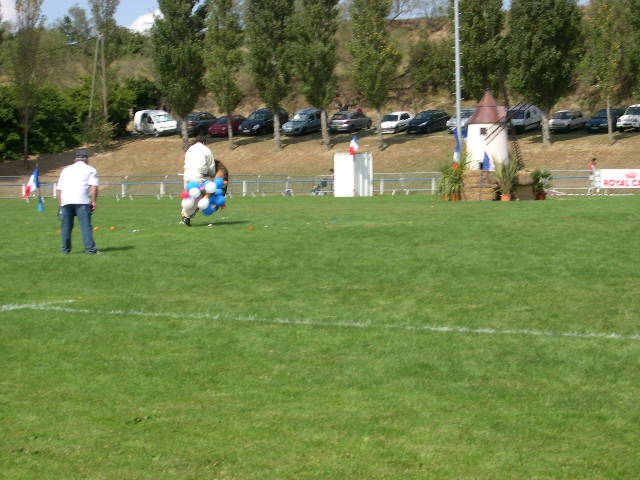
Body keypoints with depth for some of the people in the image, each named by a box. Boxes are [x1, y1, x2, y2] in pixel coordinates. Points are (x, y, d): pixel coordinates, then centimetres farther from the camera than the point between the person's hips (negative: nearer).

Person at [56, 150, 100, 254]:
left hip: (65, 201, 4)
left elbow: (59, 189, 21)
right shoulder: (90, 170, 14)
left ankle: (66, 249, 13)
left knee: (66, 226, 10)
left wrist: (61, 203, 23)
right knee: (86, 225, -6)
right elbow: (94, 187, -1)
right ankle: (90, 249, -12)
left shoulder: (66, 170, 25)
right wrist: (94, 201, 0)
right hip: (82, 201, -4)